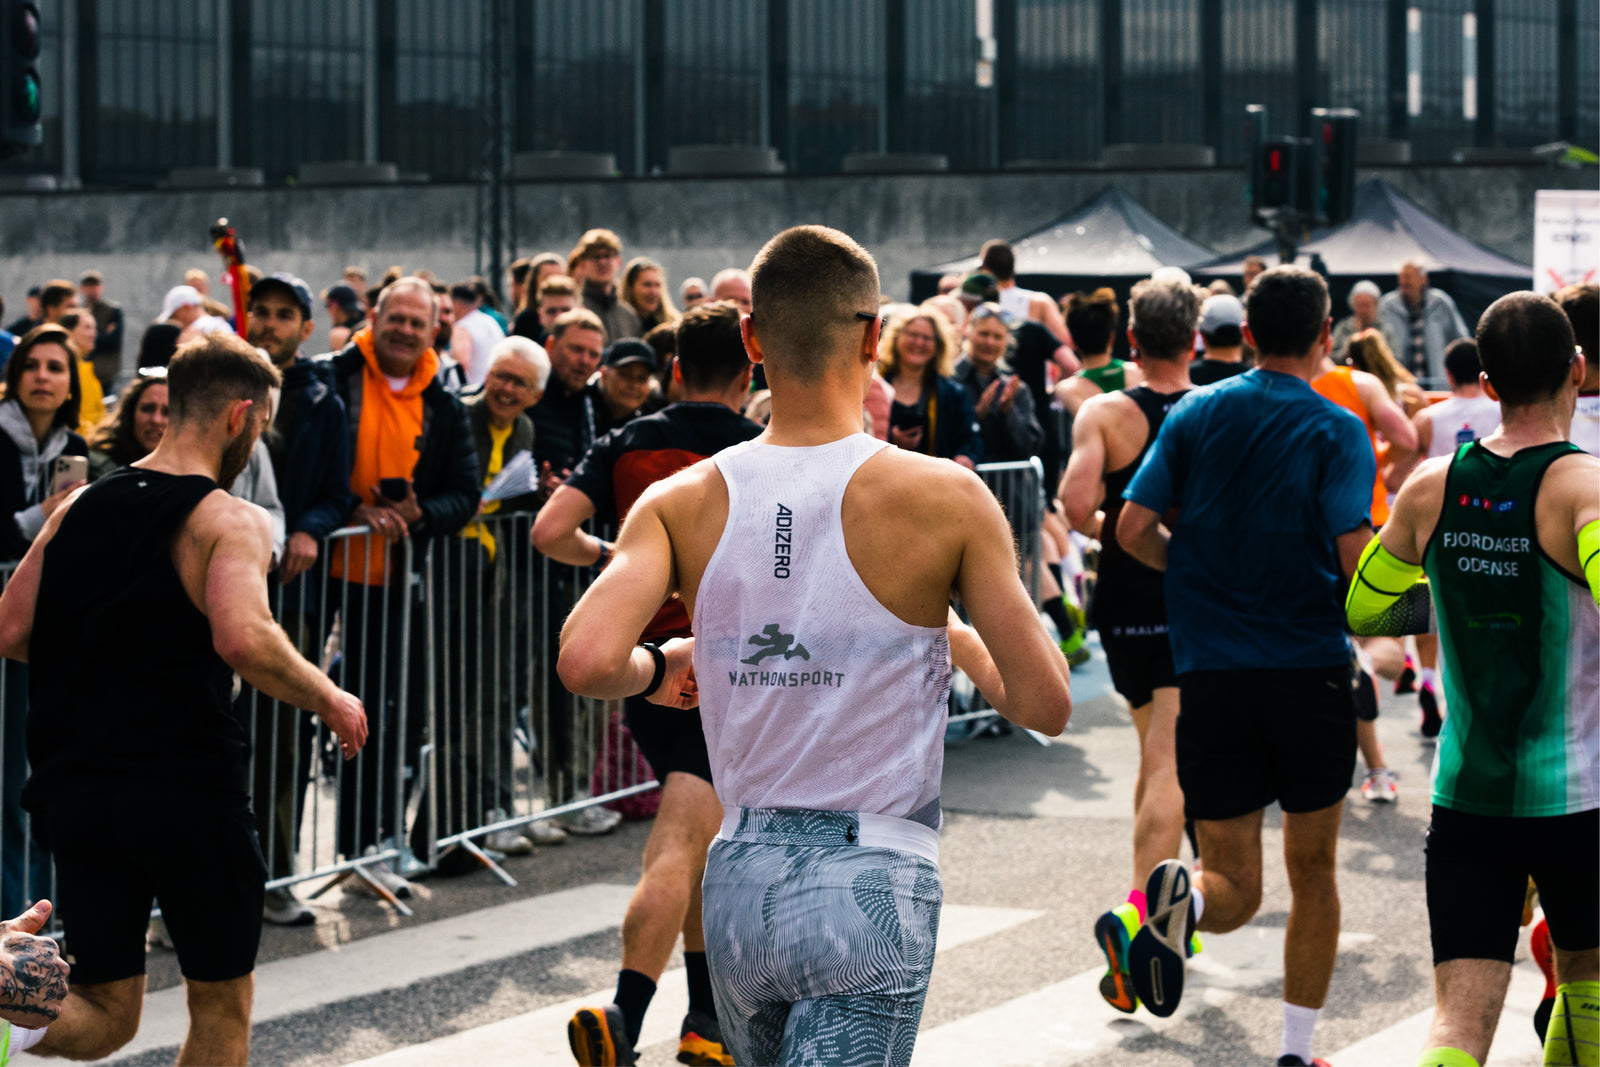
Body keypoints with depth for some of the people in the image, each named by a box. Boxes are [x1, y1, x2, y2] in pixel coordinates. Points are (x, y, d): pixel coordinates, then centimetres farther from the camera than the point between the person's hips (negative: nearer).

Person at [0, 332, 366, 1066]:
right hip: (187, 787, -5)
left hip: (76, 785, 5)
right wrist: (330, 701, -11)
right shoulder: (230, 521, -10)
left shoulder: (79, 508, 8)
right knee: (221, 1005, 16)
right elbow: (245, 641, -27)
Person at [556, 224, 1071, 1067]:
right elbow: (1044, 705, -6)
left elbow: (587, 662, -15)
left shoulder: (682, 504, -1)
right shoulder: (943, 498, -7)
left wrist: (656, 669, 7)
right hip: (872, 885, -4)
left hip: (738, 884, 4)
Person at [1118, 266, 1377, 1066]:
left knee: (1237, 886, 6)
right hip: (1310, 670, -2)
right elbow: (1355, 554, -16)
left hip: (1211, 672, 2)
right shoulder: (1337, 430, -5)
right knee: (1313, 869, 17)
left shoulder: (1195, 414, 4)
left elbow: (1134, 528, 0)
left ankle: (1182, 897, -28)